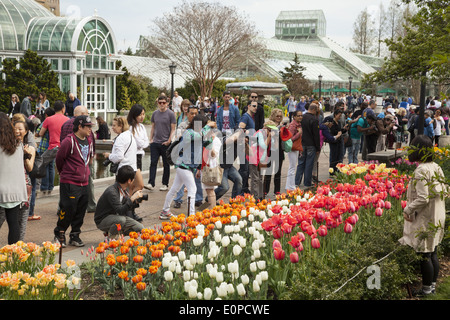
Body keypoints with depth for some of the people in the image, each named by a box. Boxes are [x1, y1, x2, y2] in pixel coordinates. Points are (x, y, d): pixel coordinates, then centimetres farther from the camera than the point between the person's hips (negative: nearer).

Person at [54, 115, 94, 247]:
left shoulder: (88, 142, 11)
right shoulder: (69, 141, -13)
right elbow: (59, 158, -5)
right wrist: (63, 173, 9)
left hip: (84, 183, 7)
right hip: (69, 183, -7)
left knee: (81, 211, 9)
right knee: (68, 210, -5)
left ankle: (75, 236, 20)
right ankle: (59, 234, 14)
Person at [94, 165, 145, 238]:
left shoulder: (125, 189, -1)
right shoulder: (111, 192, -28)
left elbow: (128, 209, 9)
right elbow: (120, 211, -36)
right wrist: (132, 198, -39)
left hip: (118, 217, 7)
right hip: (102, 220, -7)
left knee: (140, 228, -8)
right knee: (121, 219, -39)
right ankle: (111, 237, -10)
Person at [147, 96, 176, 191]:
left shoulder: (170, 114, -4)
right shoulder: (155, 113, 9)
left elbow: (173, 129, -5)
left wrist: (169, 140, -14)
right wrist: (151, 139, 8)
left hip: (165, 143, -3)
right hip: (155, 143, 3)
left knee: (166, 165, 6)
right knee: (153, 163, -4)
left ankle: (165, 184, 13)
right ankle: (151, 183, -4)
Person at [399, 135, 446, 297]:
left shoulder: (421, 171, -21)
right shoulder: (436, 167, 5)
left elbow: (422, 198, -24)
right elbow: (444, 192, 11)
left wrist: (407, 210, -12)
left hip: (425, 220, -9)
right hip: (437, 218, 9)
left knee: (424, 255, 3)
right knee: (432, 253, 17)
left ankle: (426, 290, 13)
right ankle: (432, 285, 28)